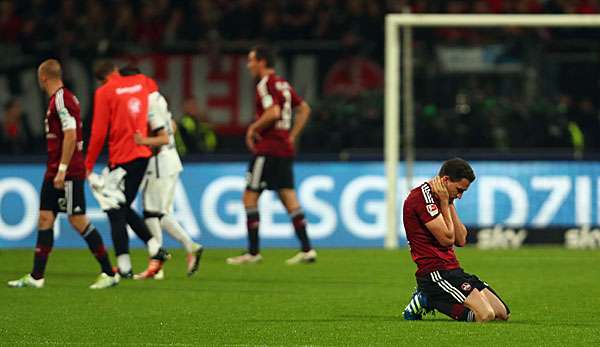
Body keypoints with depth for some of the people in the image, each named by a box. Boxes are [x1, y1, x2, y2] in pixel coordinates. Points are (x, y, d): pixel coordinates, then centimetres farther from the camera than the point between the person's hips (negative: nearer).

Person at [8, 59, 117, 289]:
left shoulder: (62, 99, -15)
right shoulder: (58, 99, 15)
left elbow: (71, 135, -23)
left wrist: (62, 170, -23)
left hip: (68, 173, -10)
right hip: (55, 173, 10)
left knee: (78, 220, -7)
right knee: (45, 219, 8)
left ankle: (109, 274, -1)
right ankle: (36, 277, 9)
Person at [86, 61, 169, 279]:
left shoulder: (104, 92, -4)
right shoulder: (142, 82, 10)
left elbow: (98, 132, -7)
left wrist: (89, 164, 0)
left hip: (121, 158, -6)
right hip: (143, 154, 6)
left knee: (115, 210, -1)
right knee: (124, 208, 18)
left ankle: (124, 267, -7)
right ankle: (155, 249, 5)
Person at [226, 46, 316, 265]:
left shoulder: (265, 85, -11)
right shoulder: (284, 85, 16)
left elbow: (273, 112, -25)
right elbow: (304, 109, 21)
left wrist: (253, 128, -11)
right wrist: (292, 136, 18)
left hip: (267, 150, -9)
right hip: (284, 150, 9)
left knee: (250, 197, -1)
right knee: (289, 198, 7)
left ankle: (253, 252, -1)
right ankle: (306, 249, 2)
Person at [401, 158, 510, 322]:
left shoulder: (442, 198, 19)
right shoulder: (422, 196, -13)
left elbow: (461, 240, 10)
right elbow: (447, 239, -16)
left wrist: (450, 204, 5)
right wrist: (444, 203, -7)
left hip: (452, 269, 10)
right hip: (435, 271, -10)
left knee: (502, 314, 5)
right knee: (486, 315, -24)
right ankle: (425, 302, -6)